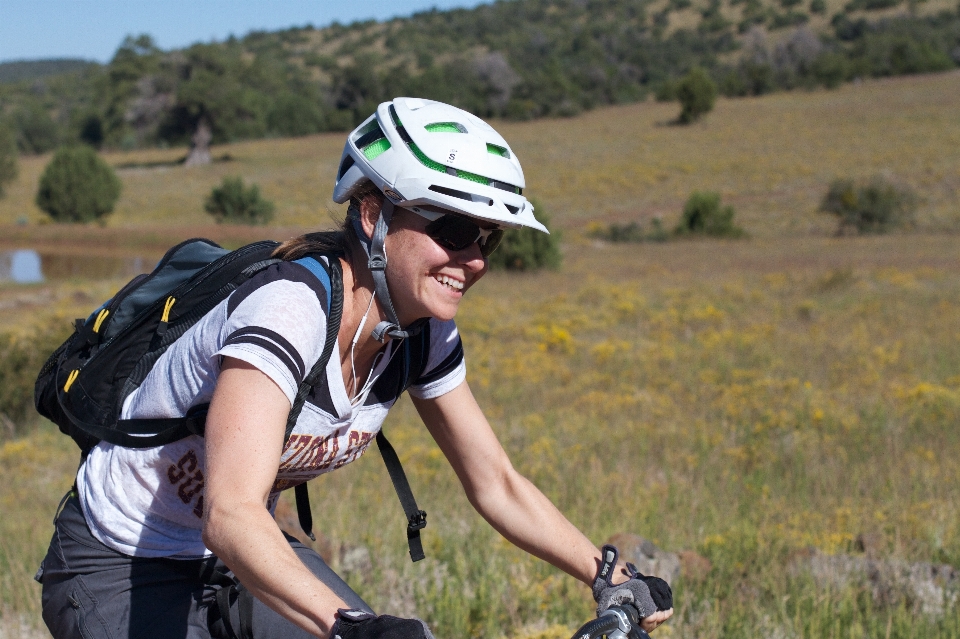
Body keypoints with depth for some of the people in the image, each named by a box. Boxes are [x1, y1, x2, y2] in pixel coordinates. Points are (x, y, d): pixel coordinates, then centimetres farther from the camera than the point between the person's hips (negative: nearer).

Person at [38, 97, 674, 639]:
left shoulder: (420, 334, -9)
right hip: (121, 572, -7)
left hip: (243, 560, 7)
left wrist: (613, 578, -8)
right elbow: (231, 517, -43)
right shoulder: (289, 310, -31)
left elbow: (498, 487, 2)